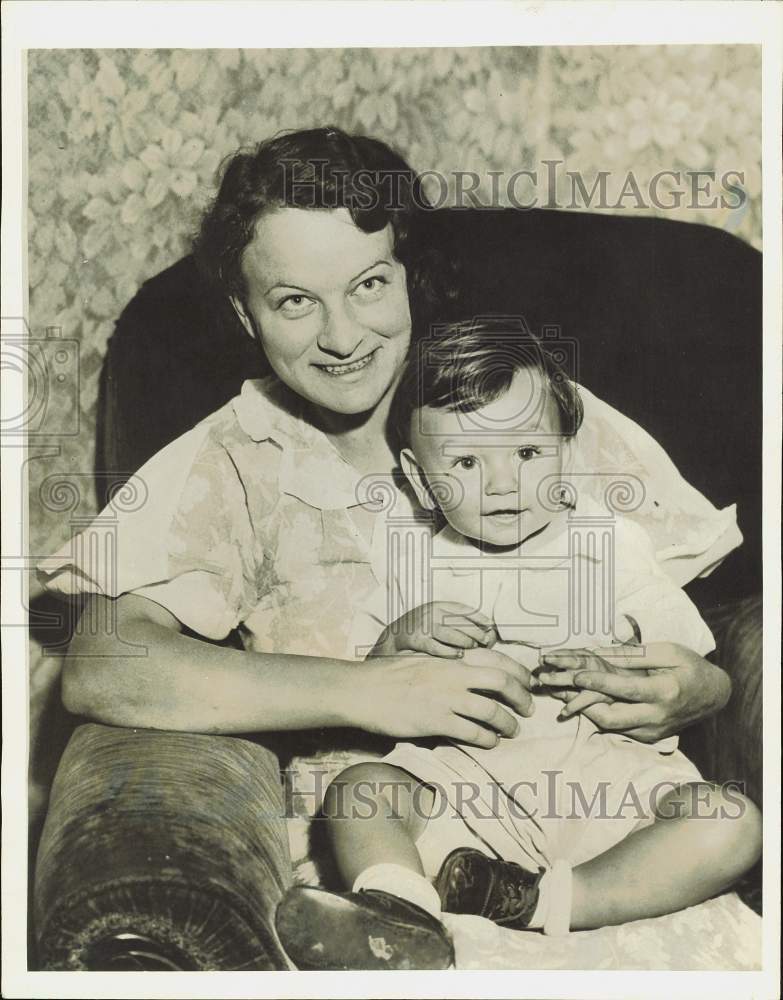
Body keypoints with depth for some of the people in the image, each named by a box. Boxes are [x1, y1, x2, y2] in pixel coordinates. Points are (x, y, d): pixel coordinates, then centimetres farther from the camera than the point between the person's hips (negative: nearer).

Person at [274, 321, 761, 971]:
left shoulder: (614, 542, 10)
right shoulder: (422, 576, 12)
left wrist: (629, 647, -11)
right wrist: (399, 638, -8)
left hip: (607, 772, -1)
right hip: (467, 782, 1)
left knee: (734, 825, -24)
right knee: (358, 789, -19)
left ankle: (542, 899, -33)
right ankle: (403, 920, -45)